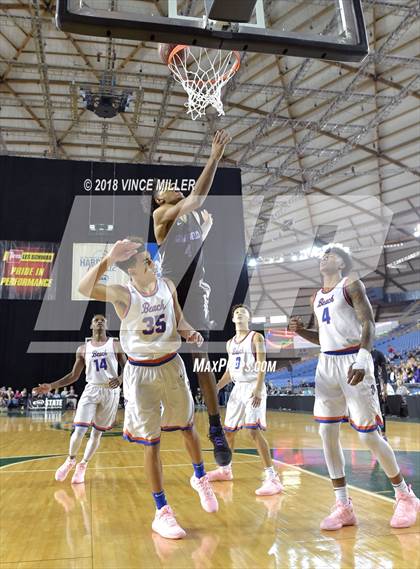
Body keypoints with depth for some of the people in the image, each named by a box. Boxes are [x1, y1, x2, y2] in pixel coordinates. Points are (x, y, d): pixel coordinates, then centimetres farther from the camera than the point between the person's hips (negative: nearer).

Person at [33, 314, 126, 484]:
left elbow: (126, 368, 2)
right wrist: (51, 386, 2)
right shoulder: (83, 349, 7)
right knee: (79, 430, -10)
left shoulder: (116, 345, 2)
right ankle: (70, 461, 18)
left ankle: (82, 465, 25)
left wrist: (120, 379, -20)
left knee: (97, 433, 6)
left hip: (110, 391, -1)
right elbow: (74, 375, 11)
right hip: (91, 389, 1)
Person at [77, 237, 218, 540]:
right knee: (151, 442, 4)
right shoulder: (122, 294, -15)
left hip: (171, 365, 4)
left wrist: (190, 332, -7)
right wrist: (109, 258, -38)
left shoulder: (168, 286, -1)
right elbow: (84, 288, -34)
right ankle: (162, 512, 19)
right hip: (141, 372, -3)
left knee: (187, 427, 18)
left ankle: (200, 478, 46)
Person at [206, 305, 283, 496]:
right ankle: (225, 470, 34)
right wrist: (215, 388, 9)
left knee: (254, 430, -18)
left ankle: (272, 478, -14)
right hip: (237, 388, 7)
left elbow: (262, 366, -13)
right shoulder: (230, 343, 15)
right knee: (228, 430, 15)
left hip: (253, 387, -7)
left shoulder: (256, 338, -4)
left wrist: (258, 389, -25)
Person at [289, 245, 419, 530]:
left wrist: (362, 359, -27)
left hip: (353, 360, -7)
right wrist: (302, 331, 4)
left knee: (368, 434, -4)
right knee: (327, 432, 0)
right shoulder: (317, 298, 17)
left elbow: (368, 323, -13)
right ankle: (344, 506, 10)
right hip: (327, 363, 7)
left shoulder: (351, 285, -3)